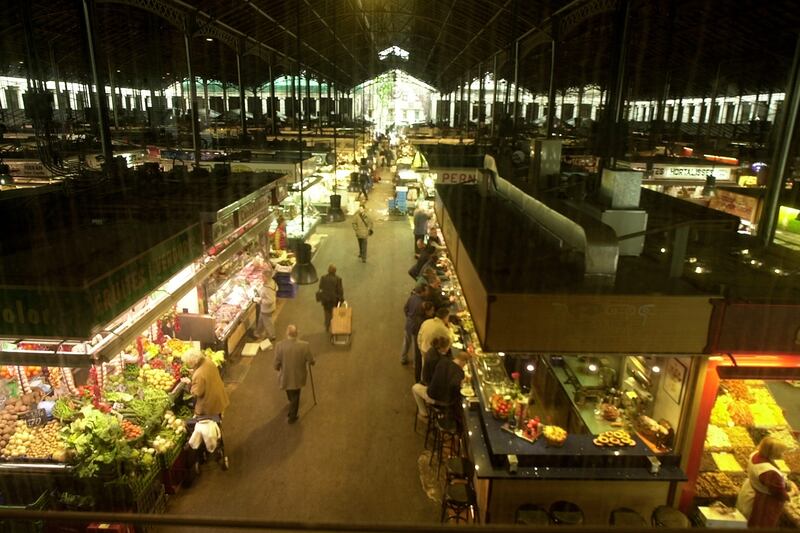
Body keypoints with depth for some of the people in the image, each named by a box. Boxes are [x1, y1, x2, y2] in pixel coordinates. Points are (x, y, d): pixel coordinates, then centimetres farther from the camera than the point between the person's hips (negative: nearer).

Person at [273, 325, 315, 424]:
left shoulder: (280, 345, -25)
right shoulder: (304, 345, -24)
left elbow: (276, 364, -15)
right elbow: (311, 361, -12)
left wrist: (278, 368, 9)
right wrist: (311, 361, 13)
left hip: (285, 376, 1)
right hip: (298, 377, -1)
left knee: (291, 396, 32)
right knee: (295, 396, 23)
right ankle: (292, 416, 37)